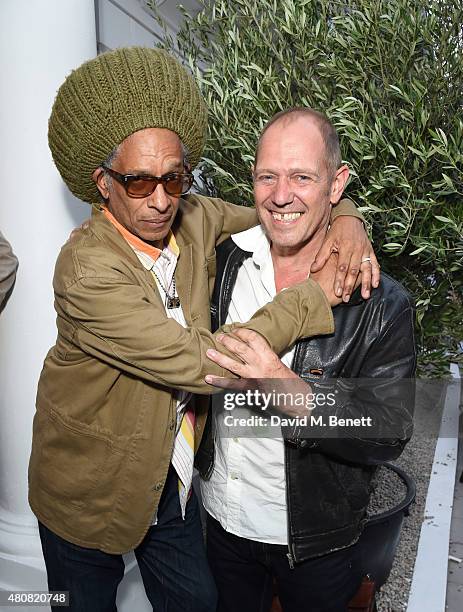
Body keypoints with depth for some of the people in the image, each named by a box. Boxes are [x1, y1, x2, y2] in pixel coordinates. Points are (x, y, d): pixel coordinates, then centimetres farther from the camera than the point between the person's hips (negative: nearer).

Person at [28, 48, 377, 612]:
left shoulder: (194, 220, -12)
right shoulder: (87, 269, -31)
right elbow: (202, 362, -34)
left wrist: (344, 218, -19)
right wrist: (317, 294, -30)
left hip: (174, 474, 5)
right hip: (92, 489, -4)